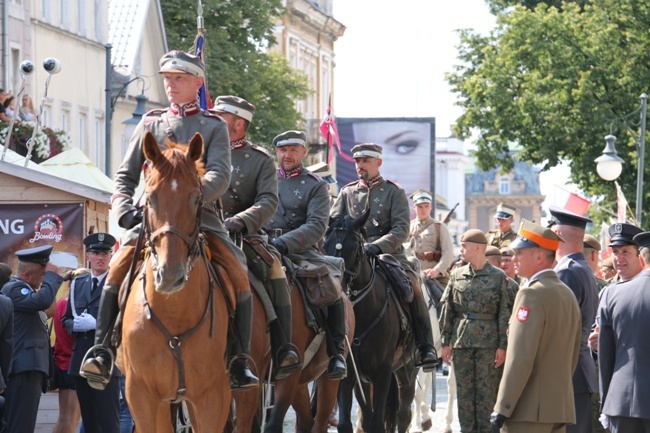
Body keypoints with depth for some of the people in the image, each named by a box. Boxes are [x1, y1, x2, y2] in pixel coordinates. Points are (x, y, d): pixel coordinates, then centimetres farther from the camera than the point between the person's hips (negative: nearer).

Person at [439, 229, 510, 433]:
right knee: (464, 393, 5)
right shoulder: (457, 276, 8)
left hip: (488, 343, -3)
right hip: (461, 342, 3)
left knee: (487, 393, -1)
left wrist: (502, 346, -8)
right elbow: (448, 311, 9)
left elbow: (505, 314, -3)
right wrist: (446, 342, 5)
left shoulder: (498, 277, -1)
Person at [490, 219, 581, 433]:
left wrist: (502, 408, -17)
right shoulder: (567, 294, 14)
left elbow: (520, 358, -19)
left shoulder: (532, 294, -14)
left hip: (531, 412, -9)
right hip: (561, 406, 9)